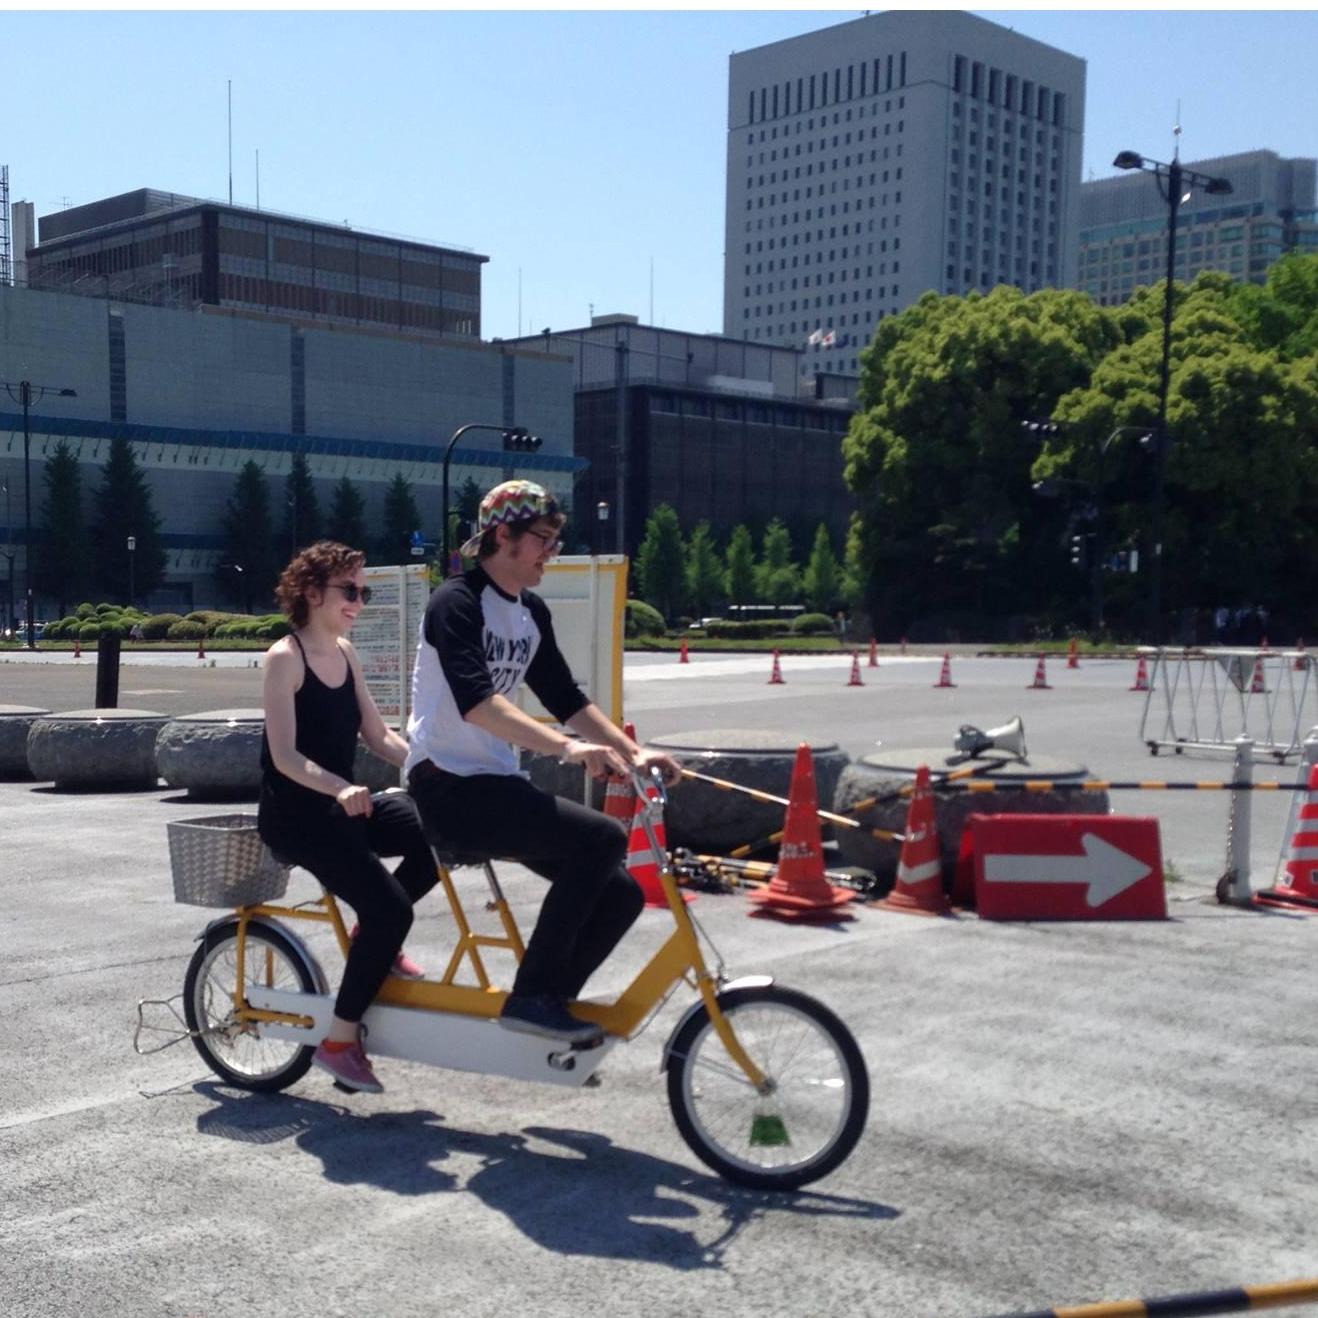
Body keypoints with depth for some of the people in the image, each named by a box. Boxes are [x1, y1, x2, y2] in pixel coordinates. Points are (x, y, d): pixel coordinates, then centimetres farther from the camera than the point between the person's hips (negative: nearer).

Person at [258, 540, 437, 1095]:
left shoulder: (345, 653, 9)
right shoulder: (284, 657, -14)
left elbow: (379, 736, 8)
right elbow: (285, 757, -21)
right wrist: (341, 788, -37)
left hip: (341, 803, 8)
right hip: (295, 814, -8)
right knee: (389, 908, -21)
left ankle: (375, 940, 7)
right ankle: (340, 1040, -6)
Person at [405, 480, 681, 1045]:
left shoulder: (532, 613, 13)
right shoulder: (457, 602, -13)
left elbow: (566, 698, 15)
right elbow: (475, 701, -27)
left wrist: (633, 752, 2)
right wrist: (566, 747, -39)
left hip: (497, 783, 8)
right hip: (449, 786, -8)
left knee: (621, 893, -2)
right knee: (604, 838, -25)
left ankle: (545, 1005, 11)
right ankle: (533, 995, -17)